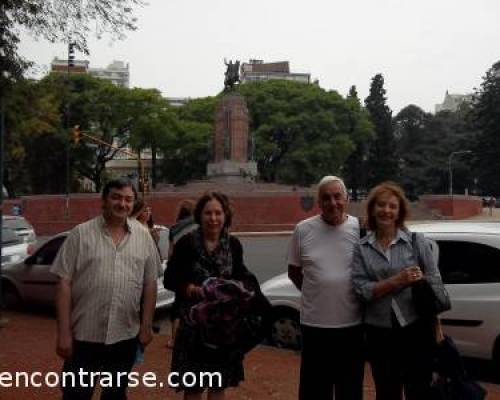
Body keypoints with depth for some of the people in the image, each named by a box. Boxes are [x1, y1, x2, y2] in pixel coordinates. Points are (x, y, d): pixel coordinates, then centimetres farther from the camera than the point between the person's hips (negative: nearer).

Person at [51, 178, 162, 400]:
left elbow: (150, 284, 6)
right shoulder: (81, 233, -4)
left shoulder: (143, 236, 3)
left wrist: (146, 325, 3)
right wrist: (63, 332, -9)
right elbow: (64, 284, -6)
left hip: (126, 336, 2)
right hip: (84, 336, -2)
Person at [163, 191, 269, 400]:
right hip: (194, 322, -3)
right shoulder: (186, 243, -9)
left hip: (226, 324, 3)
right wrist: (187, 287, -23)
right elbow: (169, 279, -6)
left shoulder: (233, 245, 0)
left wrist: (240, 289, -8)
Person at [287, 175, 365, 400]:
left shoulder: (361, 229, -4)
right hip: (314, 324, 0)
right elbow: (293, 271, 9)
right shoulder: (303, 230, -2)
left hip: (353, 324, 0)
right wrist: (317, 294, 7)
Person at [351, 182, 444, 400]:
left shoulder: (417, 242, 0)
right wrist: (398, 280, -19)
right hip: (379, 332, 2)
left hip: (416, 328, -1)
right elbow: (362, 290, -7)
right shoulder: (361, 248, 2)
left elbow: (435, 283, -1)